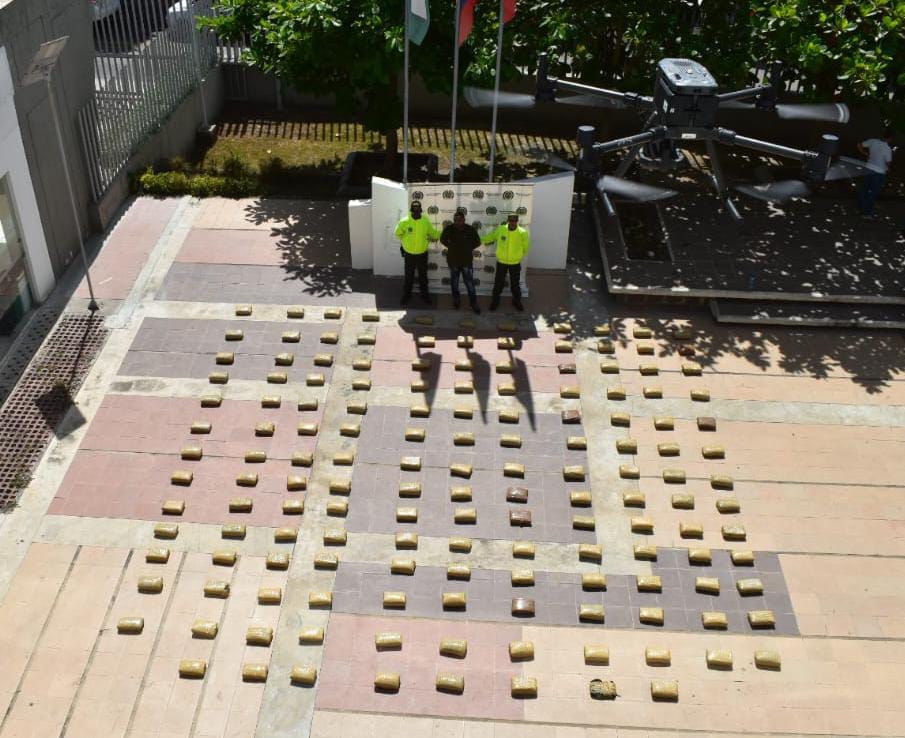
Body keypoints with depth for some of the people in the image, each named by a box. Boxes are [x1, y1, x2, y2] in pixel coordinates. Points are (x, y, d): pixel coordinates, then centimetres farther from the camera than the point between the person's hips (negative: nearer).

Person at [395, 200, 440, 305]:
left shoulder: (426, 222, -10)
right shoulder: (404, 222, -14)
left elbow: (433, 233, 5)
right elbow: (398, 234, 2)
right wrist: (407, 241, 6)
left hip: (422, 254, 1)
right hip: (409, 254, -1)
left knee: (423, 276, 16)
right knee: (409, 277, 12)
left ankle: (425, 294, 32)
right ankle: (406, 295, 28)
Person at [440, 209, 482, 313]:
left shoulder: (470, 229, -14)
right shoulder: (449, 229, -12)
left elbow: (477, 242, 2)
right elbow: (443, 239, 9)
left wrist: (468, 248, 1)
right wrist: (451, 247, 3)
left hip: (466, 261, -1)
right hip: (453, 260, 1)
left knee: (470, 283, 1)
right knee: (454, 282, 16)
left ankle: (474, 304, 12)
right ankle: (456, 300, 35)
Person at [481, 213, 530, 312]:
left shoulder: (522, 233, -17)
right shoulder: (500, 229, -14)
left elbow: (525, 248, -1)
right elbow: (491, 236, 7)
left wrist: (519, 256, 6)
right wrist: (480, 240, 12)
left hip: (515, 263, -1)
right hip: (501, 261, 1)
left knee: (515, 283, 15)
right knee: (498, 282, 13)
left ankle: (517, 301, 35)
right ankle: (495, 301, 31)